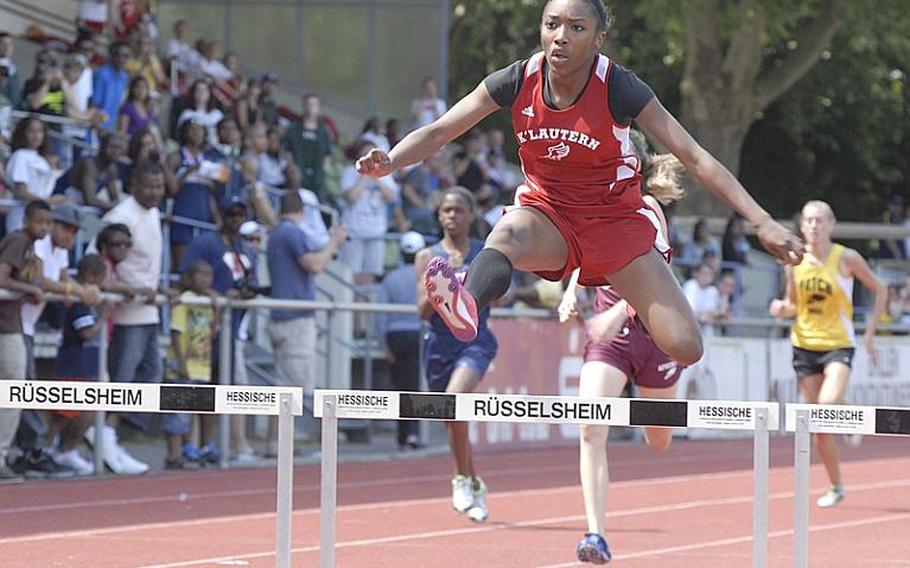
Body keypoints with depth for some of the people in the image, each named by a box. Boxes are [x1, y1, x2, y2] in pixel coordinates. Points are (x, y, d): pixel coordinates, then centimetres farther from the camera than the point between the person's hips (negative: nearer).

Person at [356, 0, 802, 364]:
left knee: (684, 349, -14)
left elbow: (694, 158, -18)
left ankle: (628, 310, 22)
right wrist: (390, 162, -30)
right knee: (507, 233, -38)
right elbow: (439, 132, -9)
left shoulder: (619, 88, -18)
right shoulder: (519, 81, -11)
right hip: (548, 216, 1)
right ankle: (465, 305, -71)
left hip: (615, 219, -1)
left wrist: (762, 221, -25)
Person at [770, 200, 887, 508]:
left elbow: (880, 289, 4)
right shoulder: (795, 260, 2)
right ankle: (836, 487, 17)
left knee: (829, 403, -30)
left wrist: (870, 332, -2)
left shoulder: (846, 258, -7)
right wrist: (781, 308, -10)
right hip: (804, 345, 3)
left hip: (838, 344, -3)